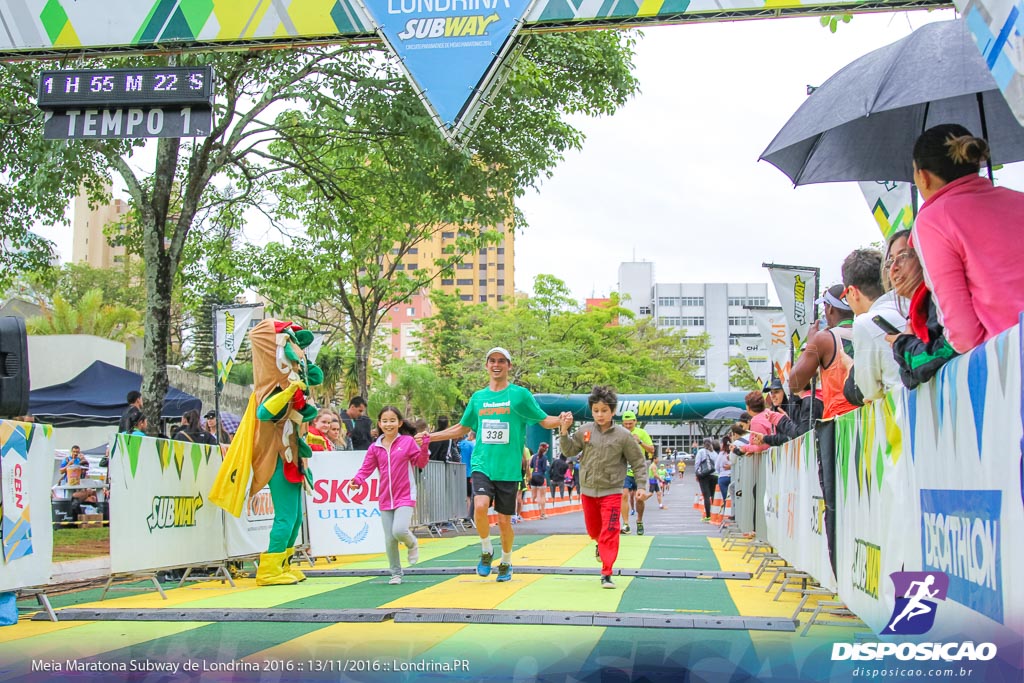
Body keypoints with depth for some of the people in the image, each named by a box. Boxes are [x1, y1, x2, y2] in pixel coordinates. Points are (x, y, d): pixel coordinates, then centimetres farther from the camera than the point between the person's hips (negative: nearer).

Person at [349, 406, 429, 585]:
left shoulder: (408, 441, -2)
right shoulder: (375, 448, 5)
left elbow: (421, 462, -6)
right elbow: (366, 468, 2)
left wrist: (423, 446, -22)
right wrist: (356, 481, -16)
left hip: (405, 496, -3)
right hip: (385, 499, 3)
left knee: (399, 530, -23)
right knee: (389, 539, 4)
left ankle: (412, 544, 13)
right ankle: (396, 573, 23)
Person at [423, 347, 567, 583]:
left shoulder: (520, 395, 1)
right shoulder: (477, 397, 11)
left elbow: (545, 420, 3)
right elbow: (462, 428, 22)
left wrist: (561, 420, -19)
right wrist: (429, 437, 18)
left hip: (508, 469, -2)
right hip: (482, 466, 2)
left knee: (504, 521, 3)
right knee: (480, 506, -23)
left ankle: (506, 564, 29)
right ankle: (486, 551, 3)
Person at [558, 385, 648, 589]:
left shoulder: (623, 435, -9)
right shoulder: (585, 430, -3)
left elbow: (639, 462, -2)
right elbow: (569, 451, 2)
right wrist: (564, 431, -12)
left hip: (611, 492, -3)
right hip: (588, 490, 3)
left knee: (609, 532, -9)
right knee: (593, 530, 19)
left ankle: (606, 574, -3)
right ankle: (601, 545, 53)